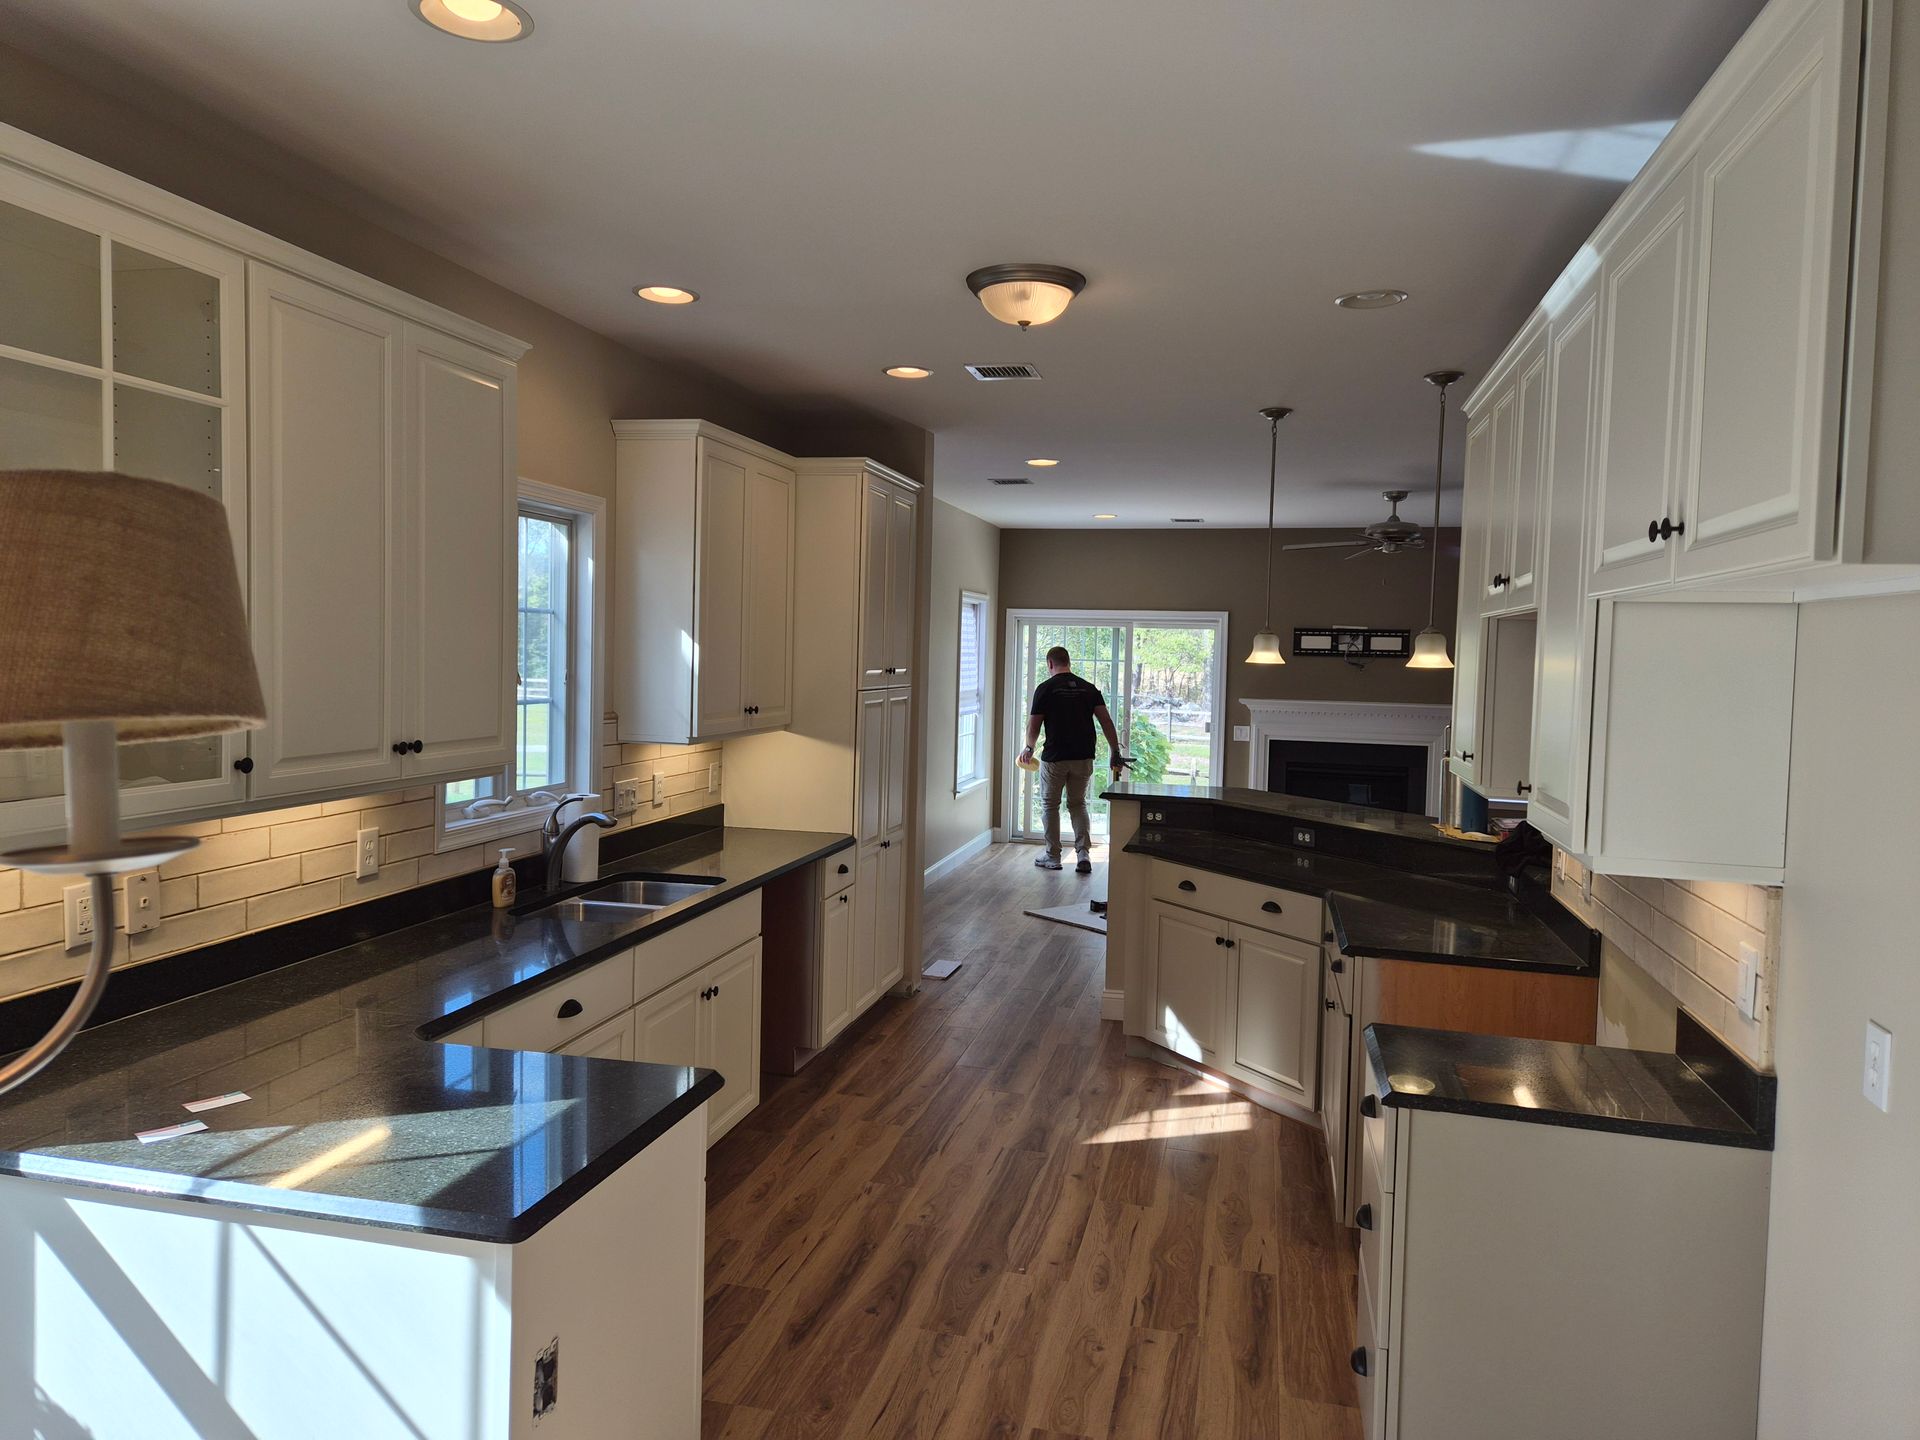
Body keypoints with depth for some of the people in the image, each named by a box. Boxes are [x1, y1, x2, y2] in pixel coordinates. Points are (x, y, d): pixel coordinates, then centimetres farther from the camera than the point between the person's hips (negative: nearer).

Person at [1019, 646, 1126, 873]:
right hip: (1083, 758, 4)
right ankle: (1084, 853, 0)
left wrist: (1029, 749, 14)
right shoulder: (1089, 688, 5)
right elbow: (1106, 722, -1)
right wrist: (1115, 752, 3)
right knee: (1078, 804, 16)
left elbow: (1033, 726, -3)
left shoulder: (1045, 688, -6)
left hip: (1054, 758, -4)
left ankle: (1052, 856, 16)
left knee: (1050, 805, 12)